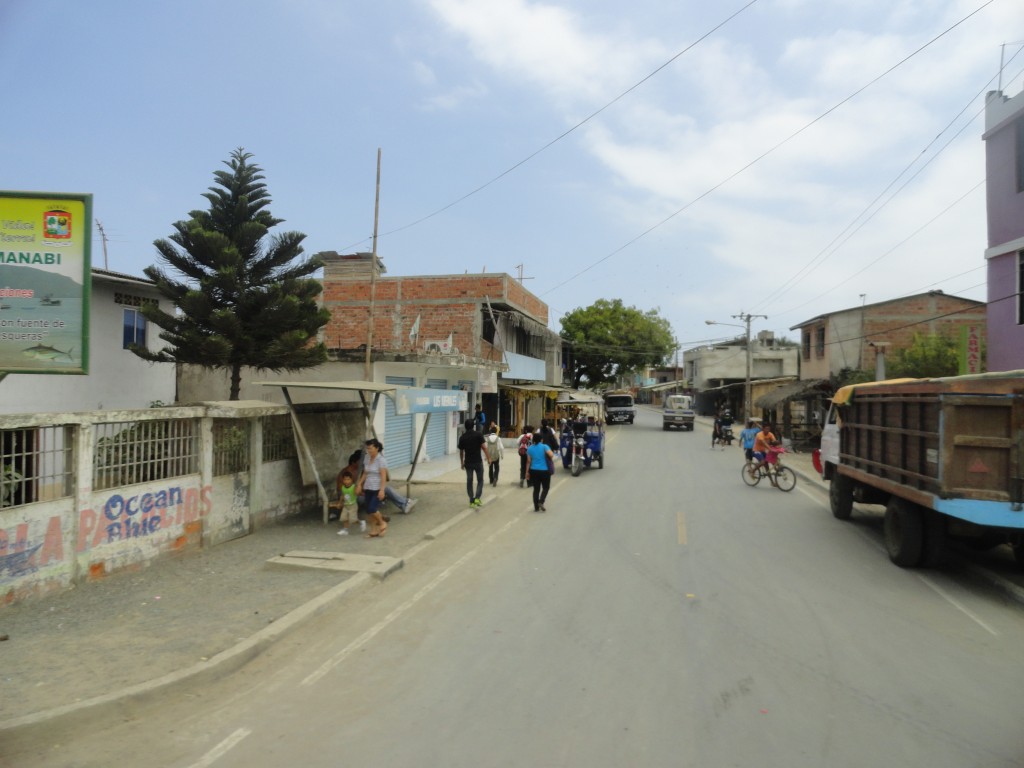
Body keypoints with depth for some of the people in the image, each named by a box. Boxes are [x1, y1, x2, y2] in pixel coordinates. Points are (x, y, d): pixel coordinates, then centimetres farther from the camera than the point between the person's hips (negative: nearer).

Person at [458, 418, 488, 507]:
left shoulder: (462, 437, 1)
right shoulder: (478, 435, -6)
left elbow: (461, 452, 7)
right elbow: (483, 447, -12)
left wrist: (462, 463, 18)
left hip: (468, 462, 2)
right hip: (478, 461, -2)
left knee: (469, 481, 10)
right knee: (480, 480, 11)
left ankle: (472, 501, 10)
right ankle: (477, 498, -4)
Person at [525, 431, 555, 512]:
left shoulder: (530, 448, 2)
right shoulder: (544, 446, -9)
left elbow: (528, 461, 2)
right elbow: (551, 455, -23)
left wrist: (527, 472, 8)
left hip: (534, 471, 4)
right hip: (544, 471, -3)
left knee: (536, 489, 11)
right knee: (546, 488, 12)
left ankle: (536, 507, 11)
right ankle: (541, 502, -7)